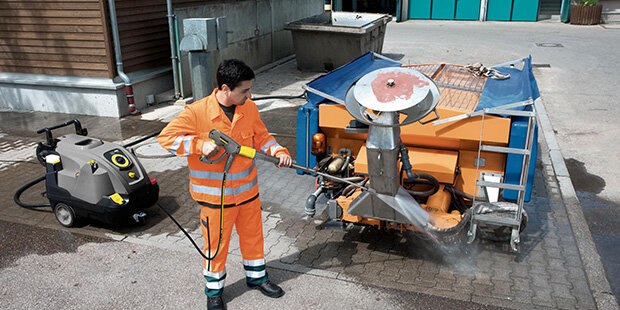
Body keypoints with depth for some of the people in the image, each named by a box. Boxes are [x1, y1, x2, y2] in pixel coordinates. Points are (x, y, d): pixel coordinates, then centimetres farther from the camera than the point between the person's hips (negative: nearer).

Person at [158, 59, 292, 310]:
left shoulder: (249, 108, -4)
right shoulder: (196, 113, -19)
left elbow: (261, 137, 9)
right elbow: (166, 137, -16)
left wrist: (278, 151, -10)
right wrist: (199, 145, -28)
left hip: (248, 190, 5)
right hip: (215, 195, -4)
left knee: (253, 235, 21)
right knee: (216, 244, 11)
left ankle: (256, 277, 45)